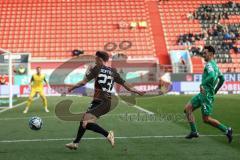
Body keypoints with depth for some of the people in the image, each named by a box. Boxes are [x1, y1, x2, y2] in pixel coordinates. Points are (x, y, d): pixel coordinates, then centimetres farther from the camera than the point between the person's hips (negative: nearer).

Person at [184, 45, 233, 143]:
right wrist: (215, 91, 27)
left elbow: (212, 76, -32)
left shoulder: (209, 65, -14)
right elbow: (222, 78, 24)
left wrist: (203, 85, -21)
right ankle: (194, 132, 5)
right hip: (203, 94, 10)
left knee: (206, 119, -5)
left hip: (206, 94, -10)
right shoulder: (215, 65, 16)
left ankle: (226, 130, 3)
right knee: (188, 108, 7)